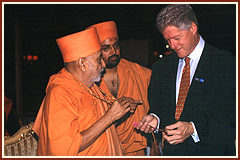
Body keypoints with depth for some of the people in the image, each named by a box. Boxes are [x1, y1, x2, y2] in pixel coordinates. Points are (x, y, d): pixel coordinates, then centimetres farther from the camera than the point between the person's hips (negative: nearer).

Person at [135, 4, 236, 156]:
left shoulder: (227, 63, -7)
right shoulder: (161, 67, 9)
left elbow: (232, 115, -12)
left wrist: (193, 129, -22)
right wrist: (155, 118, -7)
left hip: (211, 151, -5)